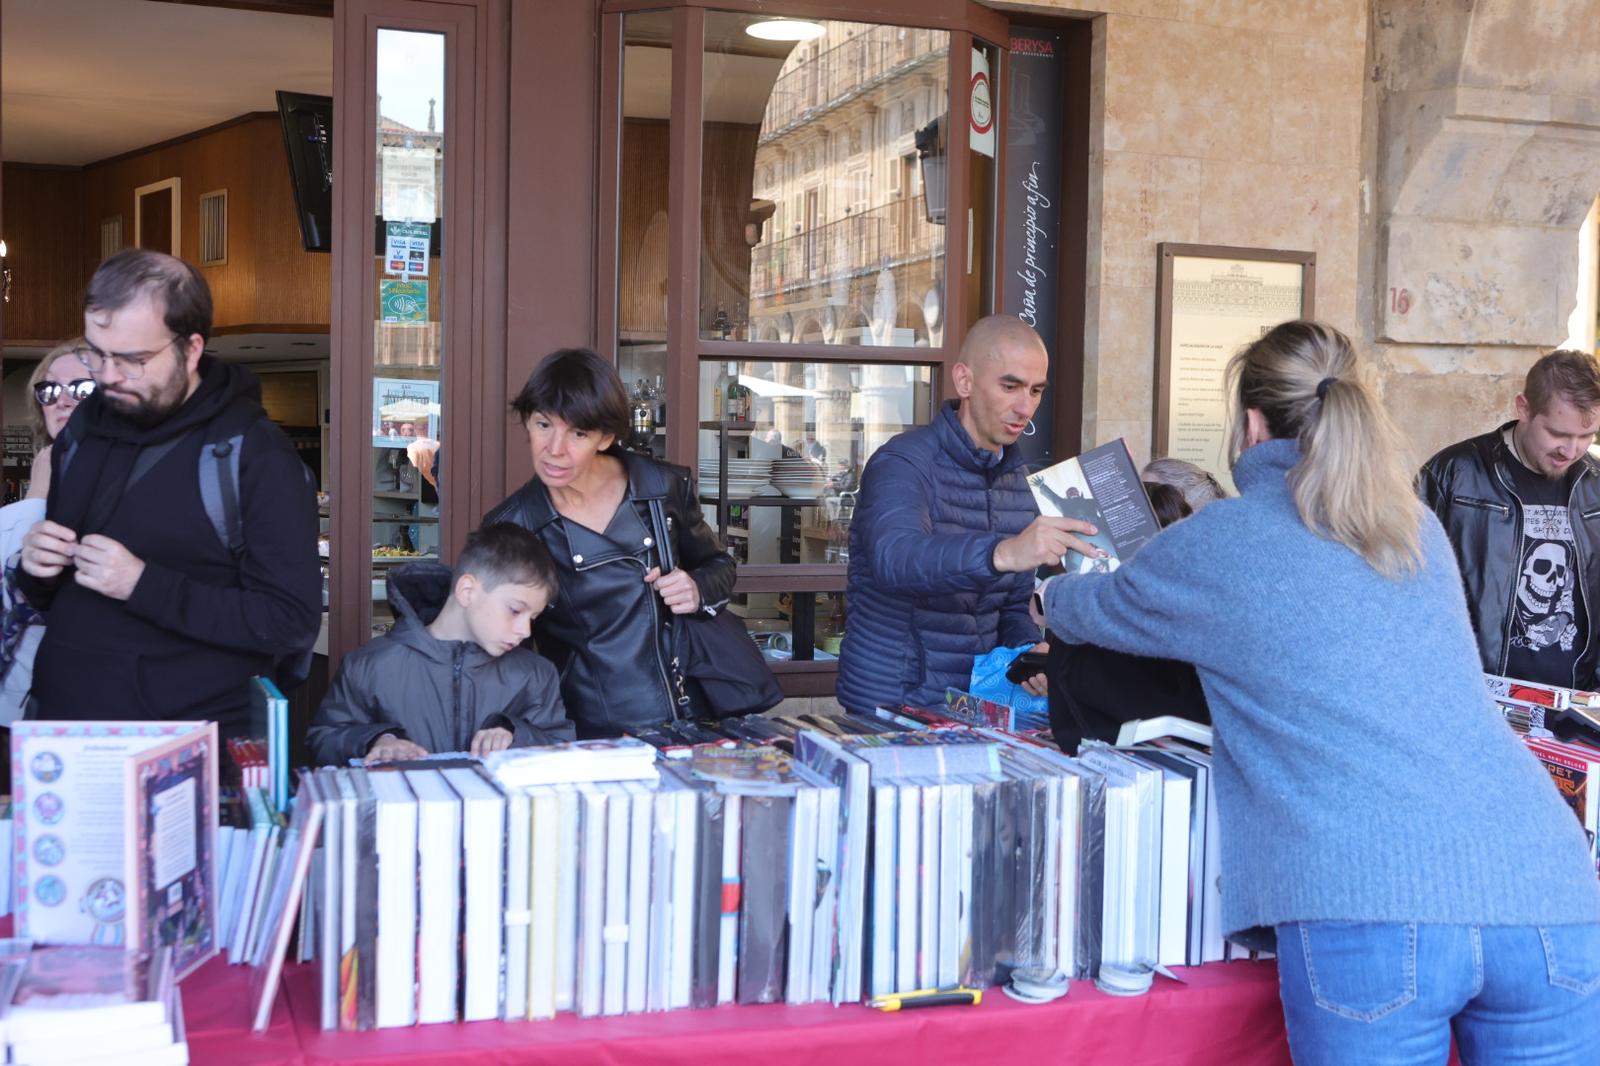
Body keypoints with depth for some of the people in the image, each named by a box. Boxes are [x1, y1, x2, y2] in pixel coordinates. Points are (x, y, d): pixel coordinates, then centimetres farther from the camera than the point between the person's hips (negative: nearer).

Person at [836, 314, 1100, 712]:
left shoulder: (1020, 482, 11)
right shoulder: (901, 464, -12)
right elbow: (894, 559, -33)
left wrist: (1029, 651, -7)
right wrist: (1001, 553, -50)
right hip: (891, 708, -6)